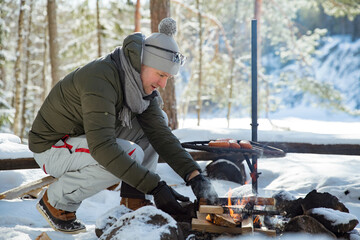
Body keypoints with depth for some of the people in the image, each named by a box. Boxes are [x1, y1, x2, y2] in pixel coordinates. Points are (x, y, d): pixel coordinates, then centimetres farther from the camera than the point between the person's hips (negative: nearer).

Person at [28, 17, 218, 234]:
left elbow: (160, 134, -6)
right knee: (130, 153, -31)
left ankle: (134, 200, 1)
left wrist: (193, 174, -21)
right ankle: (57, 201, -11)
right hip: (51, 148, -8)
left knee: (158, 120, -1)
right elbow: (102, 146, -39)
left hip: (85, 136, 8)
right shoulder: (101, 78, -31)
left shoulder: (140, 83, -4)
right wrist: (155, 187, -40)